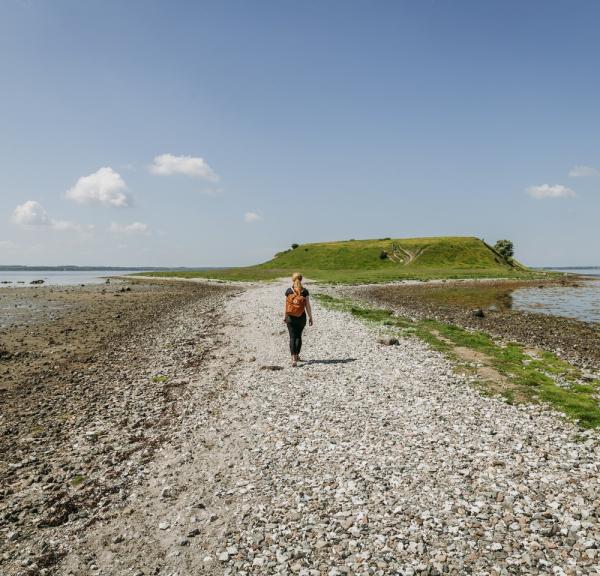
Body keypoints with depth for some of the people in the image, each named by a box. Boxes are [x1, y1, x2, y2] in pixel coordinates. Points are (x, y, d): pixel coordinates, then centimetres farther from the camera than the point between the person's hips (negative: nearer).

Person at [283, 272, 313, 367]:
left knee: (292, 337, 1)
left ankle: (293, 359, -10)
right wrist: (310, 317, 3)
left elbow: (286, 305, -1)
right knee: (299, 336, 18)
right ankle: (297, 355, 29)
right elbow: (307, 305, -6)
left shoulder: (288, 291, -5)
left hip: (290, 317, 0)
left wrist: (285, 316, 12)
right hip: (301, 317, 1)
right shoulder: (305, 291, -7)